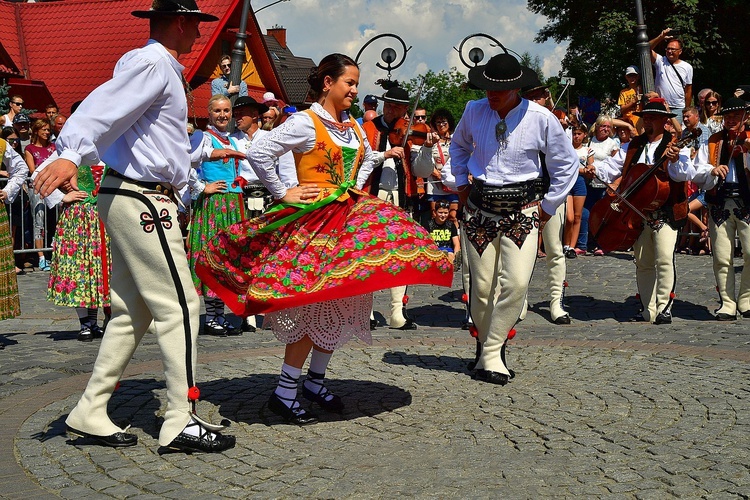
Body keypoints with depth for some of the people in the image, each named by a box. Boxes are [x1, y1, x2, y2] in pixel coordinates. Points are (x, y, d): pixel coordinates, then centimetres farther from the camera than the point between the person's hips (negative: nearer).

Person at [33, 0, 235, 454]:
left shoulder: (162, 69, 22)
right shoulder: (151, 63, -11)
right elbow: (106, 105, -29)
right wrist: (71, 153, -45)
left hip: (137, 202, 10)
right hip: (141, 202, -10)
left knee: (132, 311, 11)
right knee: (179, 306, -8)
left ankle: (91, 413, 16)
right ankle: (182, 422, -4)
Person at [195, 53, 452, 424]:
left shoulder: (353, 125, 13)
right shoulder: (305, 123, -10)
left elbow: (367, 157, 33)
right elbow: (258, 153, -17)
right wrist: (283, 194, -13)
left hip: (348, 219, 8)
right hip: (313, 220, -8)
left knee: (341, 303, 9)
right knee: (314, 304, -11)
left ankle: (315, 381, 21)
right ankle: (284, 392, -4)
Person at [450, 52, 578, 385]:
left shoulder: (541, 118, -6)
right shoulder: (474, 111, 2)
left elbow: (567, 164, 6)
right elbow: (458, 145, 25)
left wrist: (549, 207, 4)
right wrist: (461, 182, 15)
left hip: (522, 211, -2)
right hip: (479, 209, 2)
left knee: (516, 282, -15)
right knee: (482, 286, 0)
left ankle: (491, 355, -3)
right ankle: (487, 343, 23)